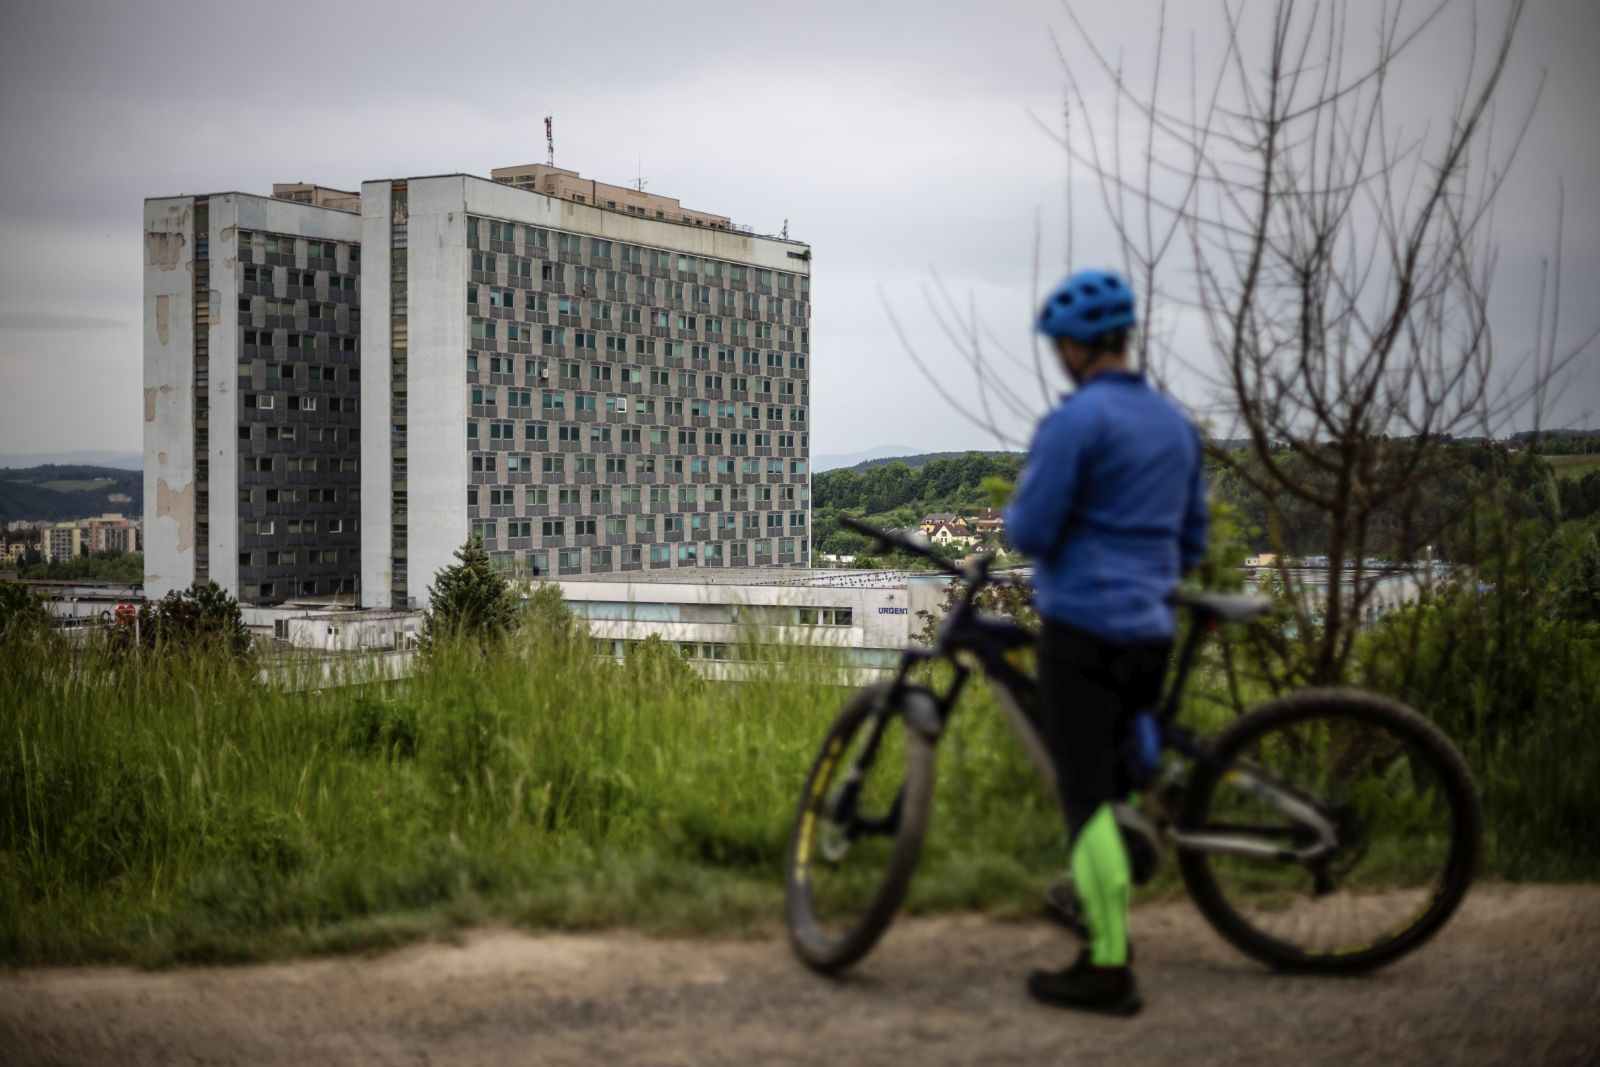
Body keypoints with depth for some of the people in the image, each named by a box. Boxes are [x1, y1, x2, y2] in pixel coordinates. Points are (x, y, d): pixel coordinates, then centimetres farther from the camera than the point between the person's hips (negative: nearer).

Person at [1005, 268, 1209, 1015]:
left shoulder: (1077, 419, -12)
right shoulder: (1175, 422, 14)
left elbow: (1031, 530, -13)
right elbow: (1192, 540, 20)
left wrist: (1014, 519, 8)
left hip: (1082, 627, -8)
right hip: (1151, 632, 8)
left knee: (1087, 798, -5)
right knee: (1112, 791, 16)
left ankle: (1108, 969, -4)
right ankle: (1107, 934, 23)